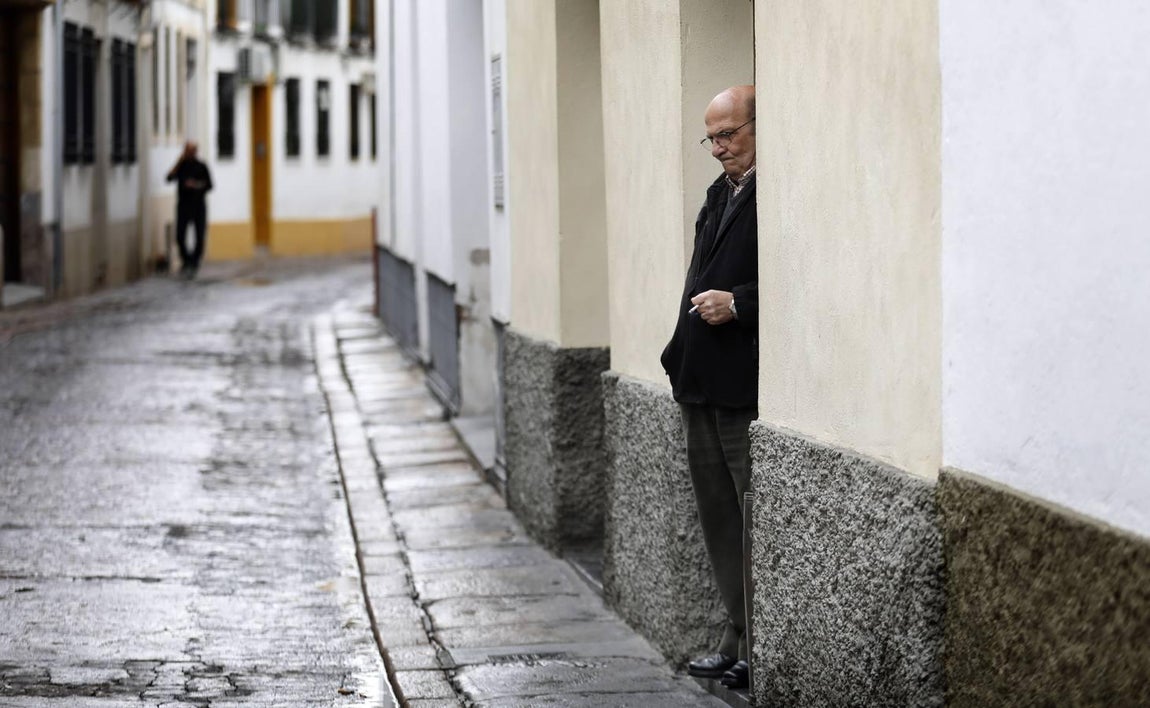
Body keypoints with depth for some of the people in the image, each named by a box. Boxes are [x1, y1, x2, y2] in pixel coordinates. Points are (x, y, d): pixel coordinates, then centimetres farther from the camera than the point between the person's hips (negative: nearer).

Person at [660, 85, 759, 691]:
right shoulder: (719, 196, 18)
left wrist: (739, 303, -21)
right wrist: (681, 357, 19)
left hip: (750, 391, -10)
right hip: (703, 389, 10)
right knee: (720, 521, 13)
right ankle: (739, 643, 21)